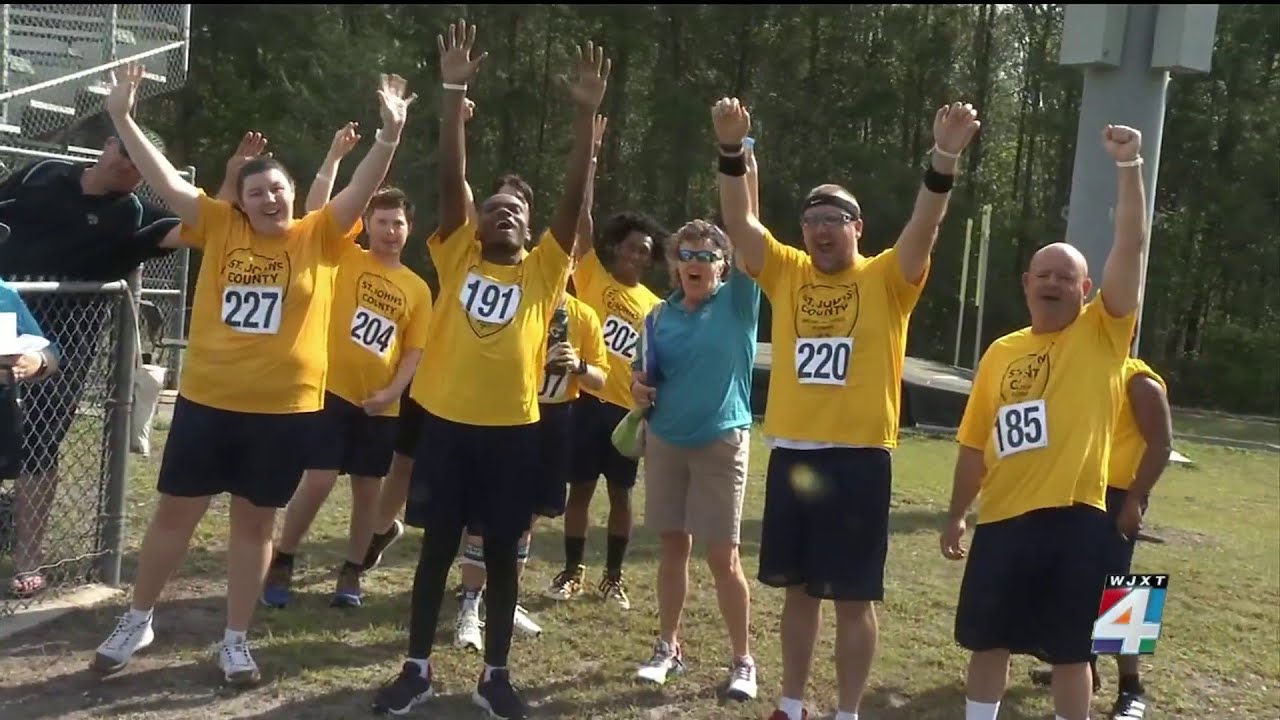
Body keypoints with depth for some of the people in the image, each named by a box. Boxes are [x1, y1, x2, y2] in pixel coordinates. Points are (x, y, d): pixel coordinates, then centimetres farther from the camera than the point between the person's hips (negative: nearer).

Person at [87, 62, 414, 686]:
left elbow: (362, 189, -12)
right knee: (175, 512, 12)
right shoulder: (219, 227, 3)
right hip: (206, 399, 1)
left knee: (255, 521, 11)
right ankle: (137, 621, 32)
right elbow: (165, 181, -2)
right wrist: (122, 118, -10)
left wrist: (390, 133, -26)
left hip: (286, 407, -1)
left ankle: (235, 640, 25)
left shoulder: (318, 236, 0)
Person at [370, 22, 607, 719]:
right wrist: (453, 93, -11)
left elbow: (574, 196, -3)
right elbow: (451, 178, -3)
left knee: (502, 553, 9)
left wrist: (585, 114, -11)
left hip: (513, 428, 0)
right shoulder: (457, 257, 5)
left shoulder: (543, 270, 6)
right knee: (437, 547, 10)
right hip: (447, 421, 0)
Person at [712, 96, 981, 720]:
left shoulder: (886, 279, -1)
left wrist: (945, 160, -31)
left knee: (853, 598, 6)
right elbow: (739, 221, -3)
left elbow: (924, 226, -16)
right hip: (791, 453, 4)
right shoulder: (786, 273, 7)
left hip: (859, 457, -3)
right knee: (799, 589, 16)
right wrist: (732, 150, -17)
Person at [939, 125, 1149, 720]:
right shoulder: (1000, 353, 8)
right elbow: (974, 445, 12)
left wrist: (1129, 167, -18)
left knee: (1070, 651, 9)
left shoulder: (1103, 336, 0)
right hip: (1002, 519, 3)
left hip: (1074, 519, -3)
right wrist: (955, 517, 13)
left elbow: (1131, 247, -11)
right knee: (989, 641, 13)